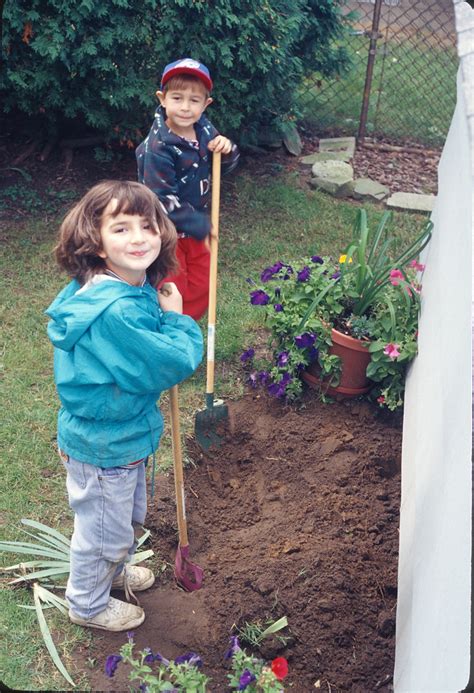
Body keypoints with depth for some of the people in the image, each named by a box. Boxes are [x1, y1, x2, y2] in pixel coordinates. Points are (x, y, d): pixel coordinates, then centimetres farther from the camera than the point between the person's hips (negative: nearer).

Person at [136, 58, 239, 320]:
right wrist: (198, 224, -21)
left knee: (201, 288, 16)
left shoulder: (204, 129, -3)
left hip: (194, 228, 7)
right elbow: (161, 199, -27)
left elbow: (226, 167, 9)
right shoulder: (159, 147, -25)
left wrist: (227, 149, -15)